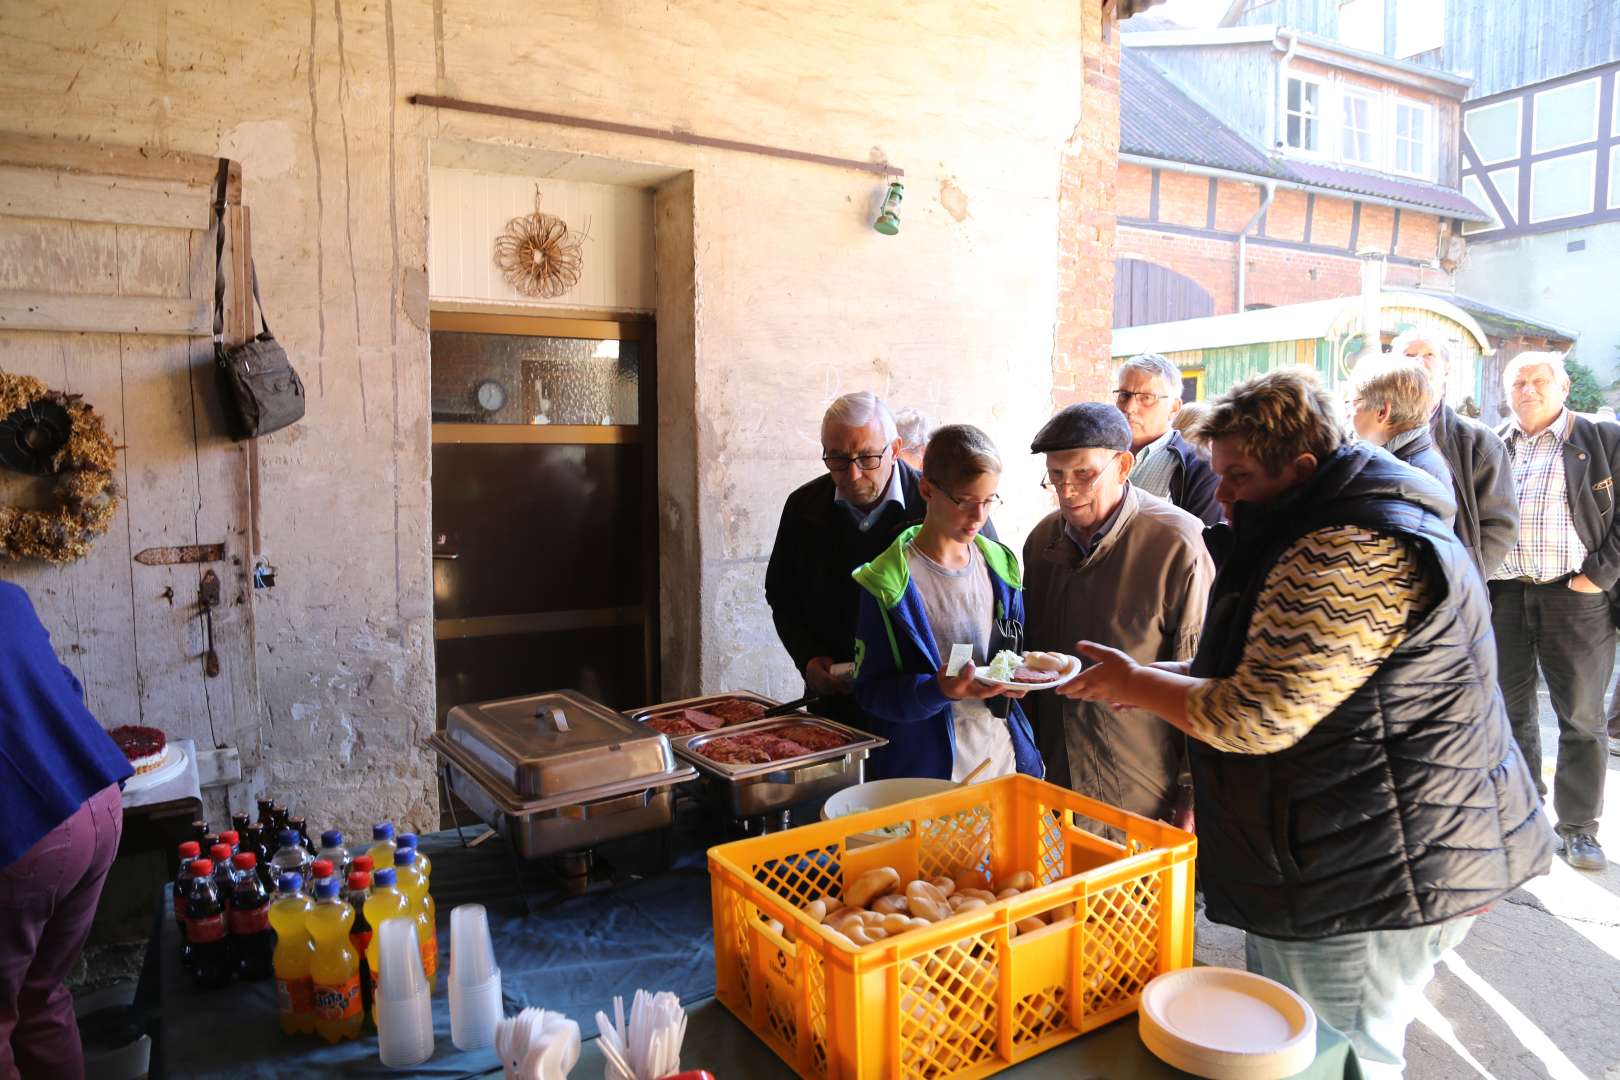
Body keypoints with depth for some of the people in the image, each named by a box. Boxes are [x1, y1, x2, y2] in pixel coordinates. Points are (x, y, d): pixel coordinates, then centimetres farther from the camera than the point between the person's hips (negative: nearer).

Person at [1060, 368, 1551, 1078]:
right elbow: (1289, 672, 19)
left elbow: (1260, 718, -26)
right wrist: (1156, 678, 8)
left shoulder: (1348, 555, -24)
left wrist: (1133, 684, -12)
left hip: (1365, 880, -10)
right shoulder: (1346, 528, 12)